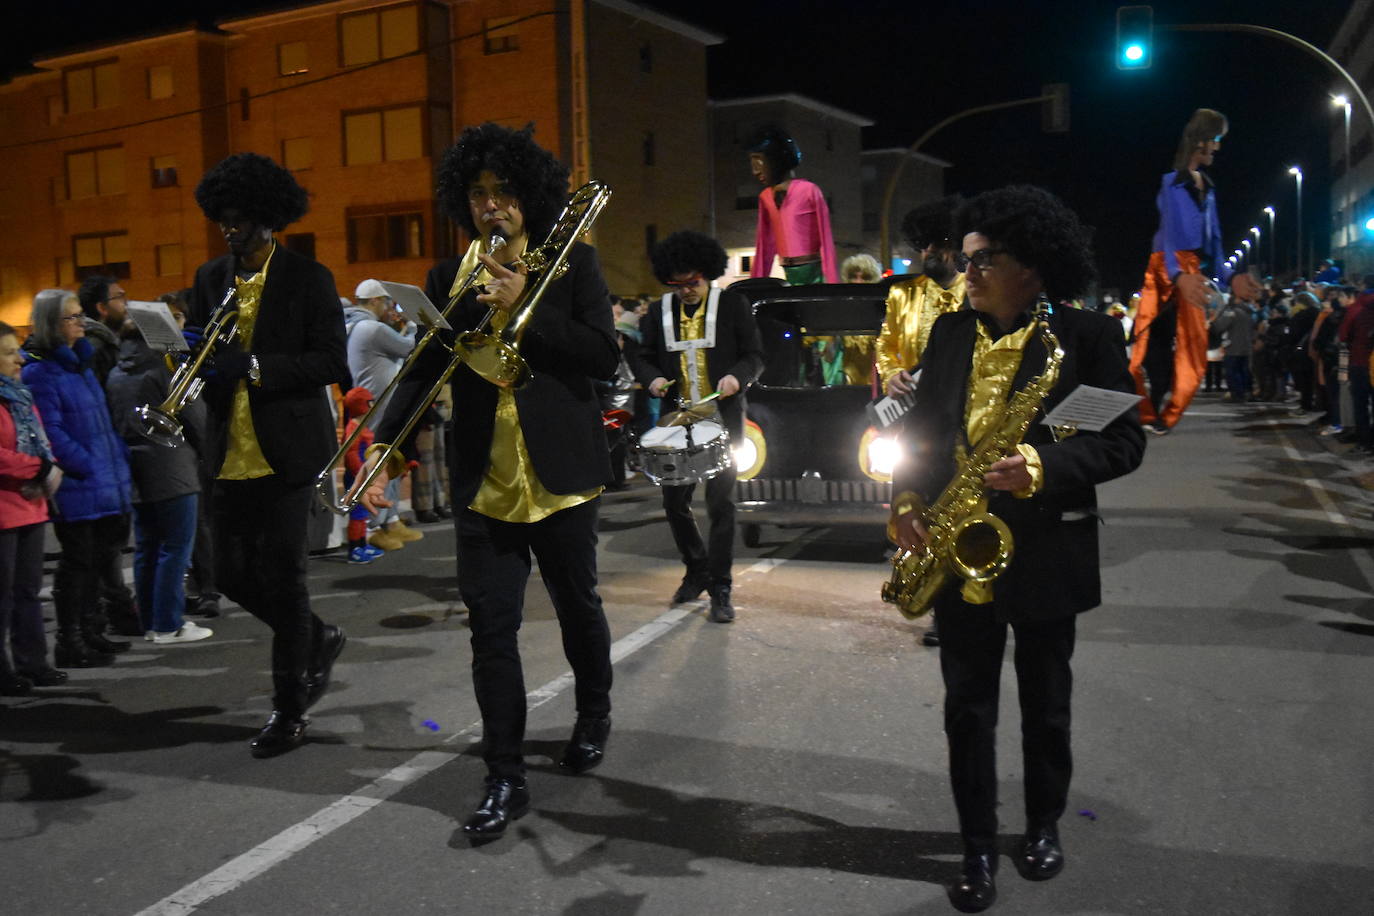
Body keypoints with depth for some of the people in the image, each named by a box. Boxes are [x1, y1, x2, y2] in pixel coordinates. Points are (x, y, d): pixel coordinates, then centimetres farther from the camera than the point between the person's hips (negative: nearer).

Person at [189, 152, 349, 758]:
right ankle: (318, 640, 32)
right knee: (232, 573, 6)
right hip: (230, 452, 6)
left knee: (281, 576, -2)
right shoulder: (210, 278, 12)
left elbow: (331, 363, -11)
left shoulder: (308, 280, -4)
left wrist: (255, 366, -22)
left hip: (286, 450, -6)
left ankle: (289, 711, 12)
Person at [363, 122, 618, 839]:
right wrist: (384, 446, -4)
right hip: (483, 479, 2)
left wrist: (522, 305, -15)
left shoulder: (572, 264, 0)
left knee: (577, 606, 15)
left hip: (560, 472, -2)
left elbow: (604, 356, -9)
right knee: (491, 627, -1)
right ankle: (505, 779, 8)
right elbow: (424, 370, 9)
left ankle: (594, 714, 42)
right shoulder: (449, 280, 8)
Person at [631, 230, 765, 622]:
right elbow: (642, 356, 14)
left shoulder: (733, 305, 1)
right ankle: (697, 570, 28)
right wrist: (652, 378, -8)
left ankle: (720, 589, 4)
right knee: (674, 501, 6)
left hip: (723, 418, -4)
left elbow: (755, 355, 2)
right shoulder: (659, 311, 9)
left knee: (720, 502, -5)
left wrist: (738, 377, -19)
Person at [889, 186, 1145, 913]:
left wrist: (1043, 466, -25)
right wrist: (907, 498, -4)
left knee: (1044, 704, 15)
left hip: (1043, 552, -3)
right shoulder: (950, 332, 6)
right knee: (966, 706, 9)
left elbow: (1123, 440, -10)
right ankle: (978, 847, 23)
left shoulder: (1086, 335, -7)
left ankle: (1043, 826, 37)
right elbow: (923, 424, 11)